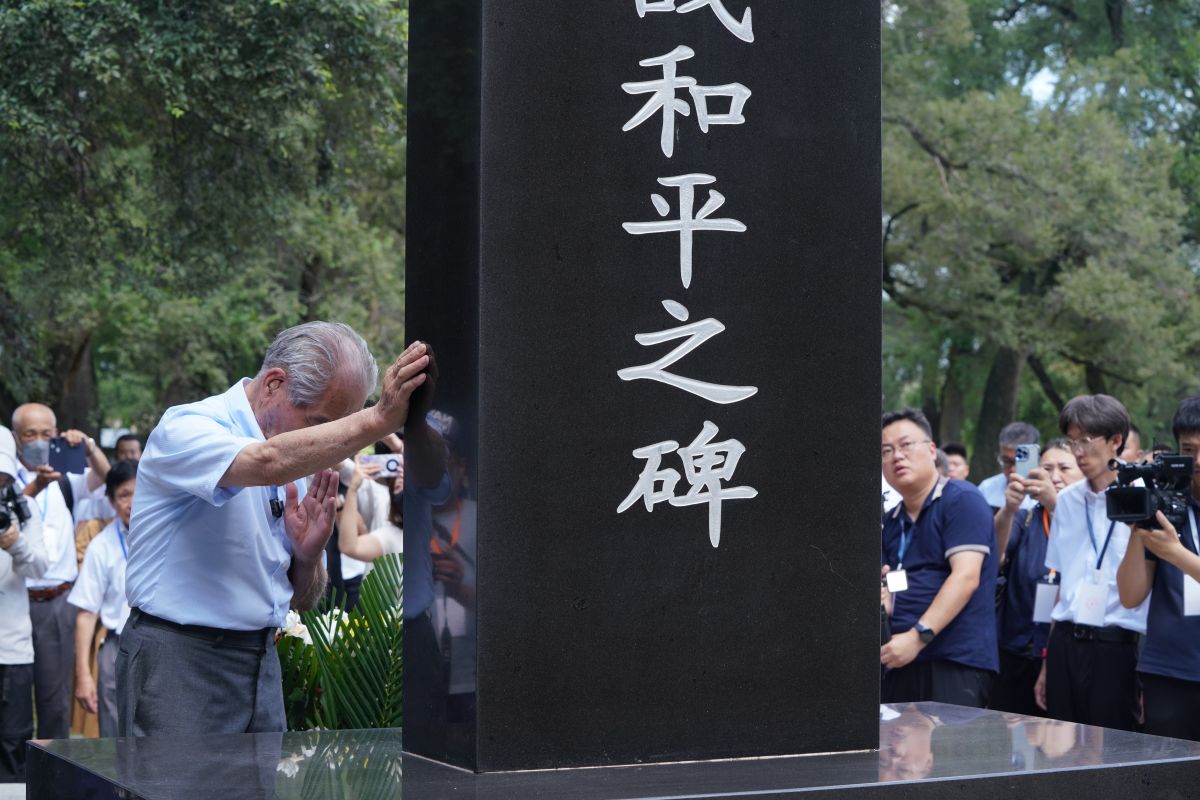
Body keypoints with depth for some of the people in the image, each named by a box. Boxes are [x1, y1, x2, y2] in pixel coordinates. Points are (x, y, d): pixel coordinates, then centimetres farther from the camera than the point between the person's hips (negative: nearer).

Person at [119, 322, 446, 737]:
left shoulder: (299, 470, 11)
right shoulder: (186, 428, -11)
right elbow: (268, 462, -35)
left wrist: (307, 556, -5)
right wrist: (377, 420, -34)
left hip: (262, 664, 7)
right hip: (179, 660, -7)